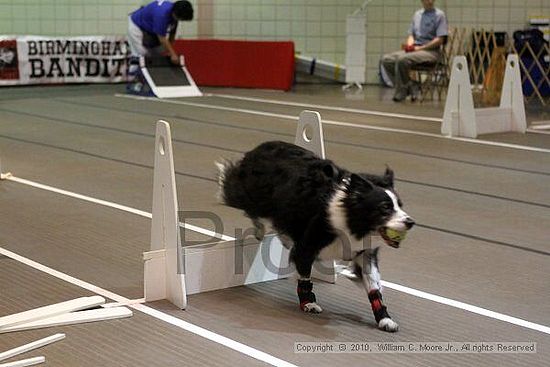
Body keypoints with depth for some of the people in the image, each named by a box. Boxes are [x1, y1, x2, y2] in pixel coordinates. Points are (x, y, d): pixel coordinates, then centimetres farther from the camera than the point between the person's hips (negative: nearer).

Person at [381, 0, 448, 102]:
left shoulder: (439, 15, -2)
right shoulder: (417, 14, 19)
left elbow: (440, 40, -10)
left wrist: (420, 48, -15)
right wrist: (409, 45, -4)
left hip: (431, 51, -7)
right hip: (414, 49, 7)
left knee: (402, 59, -32)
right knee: (386, 59, -14)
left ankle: (402, 91, -13)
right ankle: (409, 88, -9)